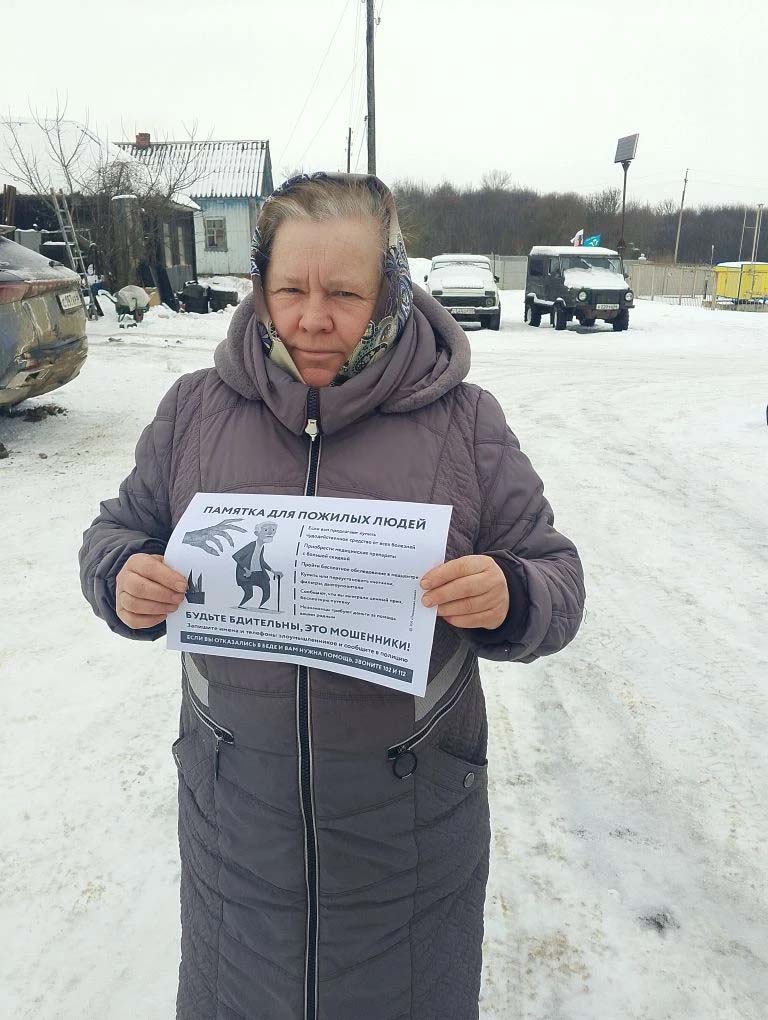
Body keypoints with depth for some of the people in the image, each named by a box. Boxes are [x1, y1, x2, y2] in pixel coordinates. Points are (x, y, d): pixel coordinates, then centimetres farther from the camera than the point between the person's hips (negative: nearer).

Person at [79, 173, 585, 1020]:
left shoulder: (464, 421, -9)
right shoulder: (195, 408, -3)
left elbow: (557, 584, -5)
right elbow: (119, 530, 6)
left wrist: (508, 600, -27)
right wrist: (123, 580, -16)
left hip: (412, 816, -1)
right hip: (235, 807, 2)